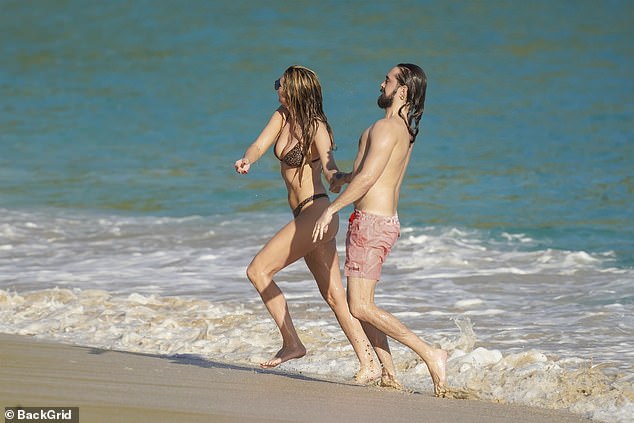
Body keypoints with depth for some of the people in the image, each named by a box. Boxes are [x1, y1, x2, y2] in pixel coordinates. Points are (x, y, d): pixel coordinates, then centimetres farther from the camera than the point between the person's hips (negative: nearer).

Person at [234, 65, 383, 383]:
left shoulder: (316, 128, -14)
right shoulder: (282, 118, 9)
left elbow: (329, 167, -28)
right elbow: (259, 145, -1)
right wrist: (247, 160, -24)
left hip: (316, 213, -9)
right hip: (305, 217, 9)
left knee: (258, 270, -9)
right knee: (334, 296, 7)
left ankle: (291, 343, -3)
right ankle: (369, 364, 5)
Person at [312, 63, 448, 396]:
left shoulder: (386, 128, -16)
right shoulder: (405, 130, 15)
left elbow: (367, 178, -23)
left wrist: (331, 209, -19)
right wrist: (345, 178, 45)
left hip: (372, 222, -10)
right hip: (387, 221, 10)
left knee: (360, 307, -11)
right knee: (359, 302, 13)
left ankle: (429, 354, -14)